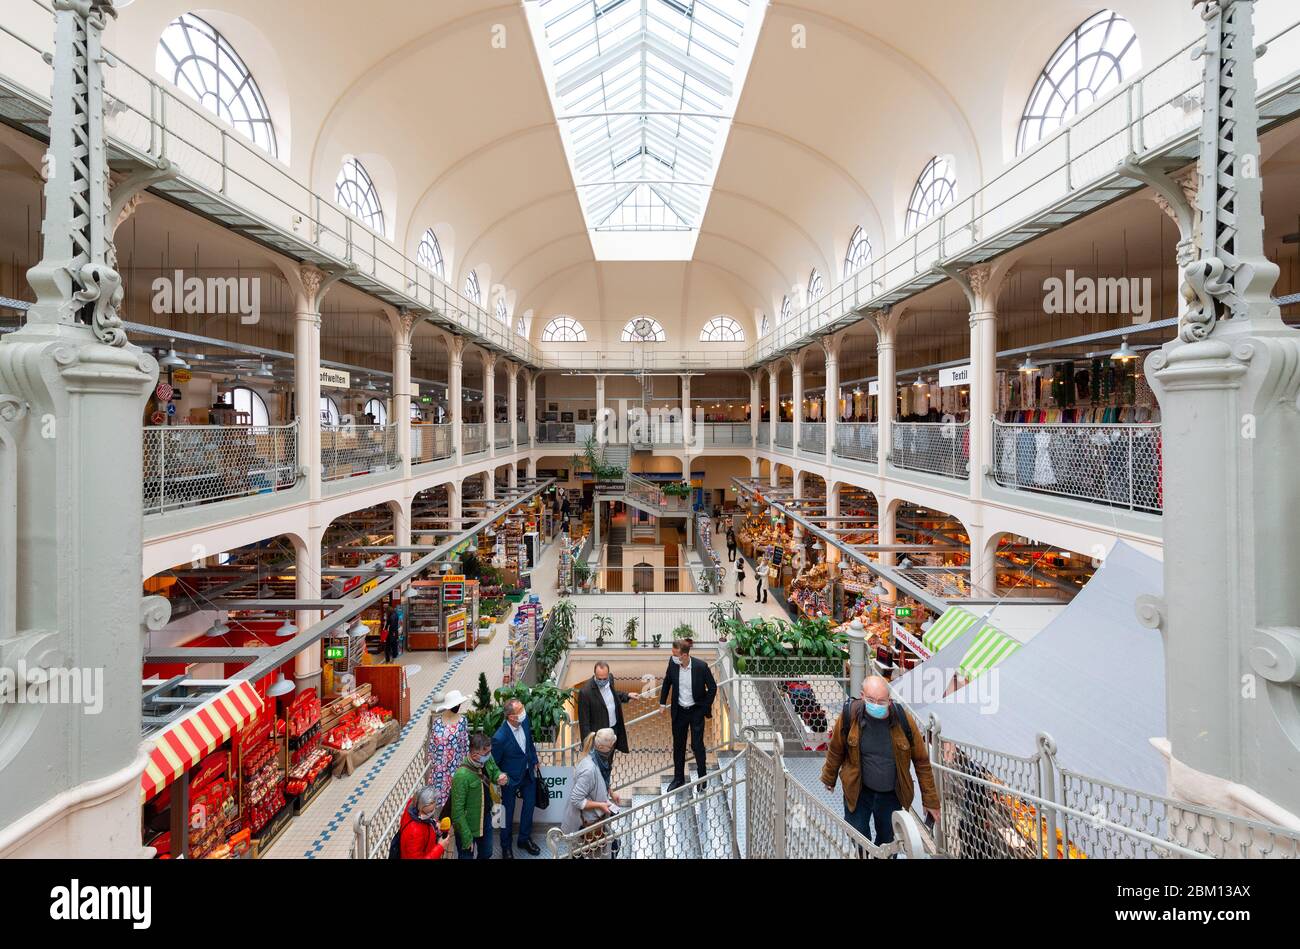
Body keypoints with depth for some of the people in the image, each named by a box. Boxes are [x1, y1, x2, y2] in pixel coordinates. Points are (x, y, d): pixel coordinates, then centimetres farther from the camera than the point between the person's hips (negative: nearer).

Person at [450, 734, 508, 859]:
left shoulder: (487, 760, -14)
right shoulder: (462, 775, -33)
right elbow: (457, 810, -24)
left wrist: (501, 778, -15)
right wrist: (466, 837, -19)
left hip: (486, 819, 6)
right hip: (467, 826, -6)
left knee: (486, 854, 26)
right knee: (467, 856, 16)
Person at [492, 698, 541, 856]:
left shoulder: (524, 719, -19)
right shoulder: (500, 737, -36)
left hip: (528, 773, 5)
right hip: (511, 778, -5)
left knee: (529, 805, 22)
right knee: (508, 813, 17)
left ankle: (525, 838, 46)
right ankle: (506, 846, 42)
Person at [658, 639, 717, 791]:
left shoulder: (701, 667, -23)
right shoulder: (673, 664, -14)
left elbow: (712, 687, -9)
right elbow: (667, 682, 6)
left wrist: (706, 707, -6)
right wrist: (663, 702, 10)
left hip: (696, 711, -3)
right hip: (679, 711, 3)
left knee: (697, 745, 4)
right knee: (678, 745, 14)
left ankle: (702, 776, 28)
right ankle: (678, 778, 31)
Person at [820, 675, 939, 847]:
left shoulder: (903, 719, -18)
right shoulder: (849, 714, -20)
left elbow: (921, 761, -5)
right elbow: (835, 750, -3)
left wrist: (930, 800, -1)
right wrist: (829, 779, 10)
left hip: (892, 794, 1)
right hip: (858, 792, -1)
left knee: (888, 842, 16)